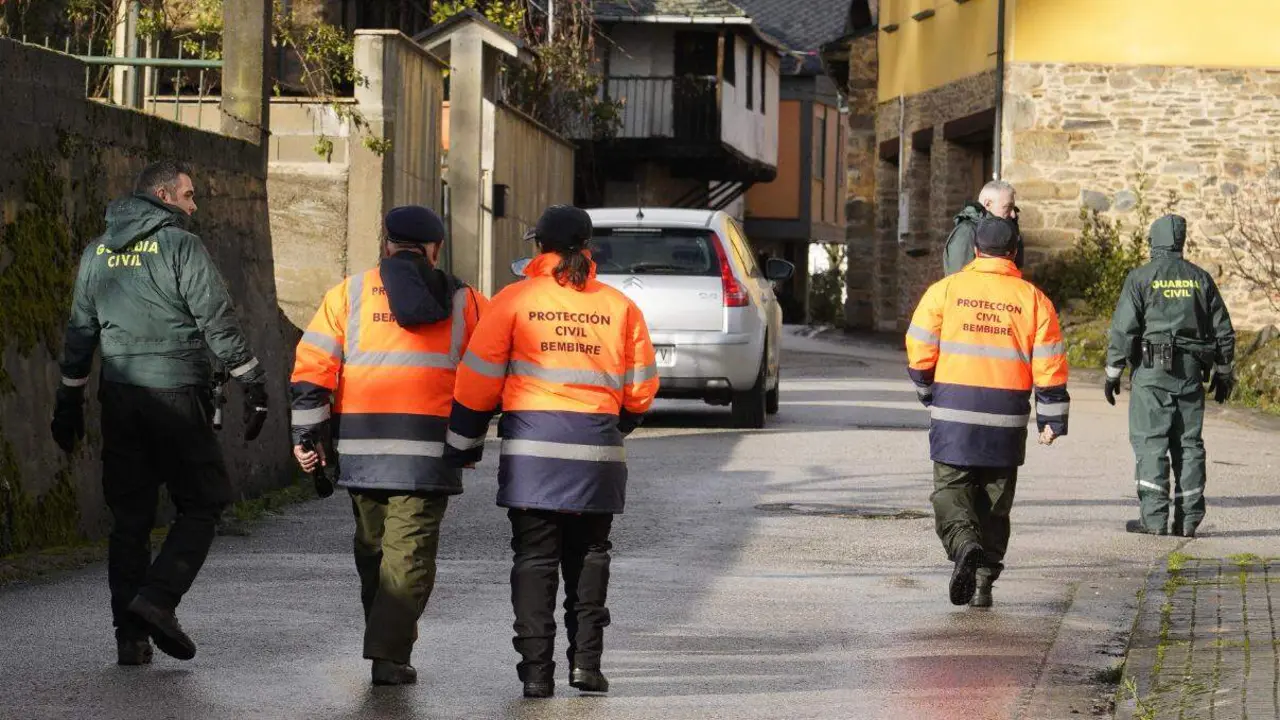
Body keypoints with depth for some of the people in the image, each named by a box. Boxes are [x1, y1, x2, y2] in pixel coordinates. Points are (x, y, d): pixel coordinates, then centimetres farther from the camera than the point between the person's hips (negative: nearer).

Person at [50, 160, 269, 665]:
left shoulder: (97, 253, 13)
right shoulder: (182, 246, -6)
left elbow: (80, 332, 16)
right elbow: (218, 321, -9)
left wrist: (69, 401, 21)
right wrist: (253, 385, -4)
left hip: (118, 396, 6)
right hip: (176, 394, -6)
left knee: (129, 516, 8)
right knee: (202, 503, 5)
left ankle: (131, 636, 5)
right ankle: (158, 598, -13)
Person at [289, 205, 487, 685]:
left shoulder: (349, 294, 7)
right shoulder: (463, 303, 7)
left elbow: (312, 366, 1)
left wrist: (308, 433, 5)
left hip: (360, 447, 2)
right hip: (428, 448, -2)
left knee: (373, 546, 16)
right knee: (410, 551, -3)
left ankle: (386, 643, 23)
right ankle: (389, 654, -14)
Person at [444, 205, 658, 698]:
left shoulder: (515, 300, -1)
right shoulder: (619, 307, 6)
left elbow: (479, 380, -2)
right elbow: (641, 389, 11)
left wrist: (462, 447, 8)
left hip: (532, 451, -2)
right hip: (598, 454, 2)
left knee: (535, 559, 2)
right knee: (588, 556, 15)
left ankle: (537, 671, -3)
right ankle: (586, 660, 8)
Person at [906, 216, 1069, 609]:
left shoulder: (945, 290, 0)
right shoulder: (1032, 298, 3)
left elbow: (919, 351, 0)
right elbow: (1049, 364, 1)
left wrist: (929, 394, 18)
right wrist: (1052, 418, 9)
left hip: (953, 412, -1)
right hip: (1007, 418, 1)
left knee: (950, 489, 5)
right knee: (994, 500, 13)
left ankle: (965, 545, -24)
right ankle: (983, 583, 12)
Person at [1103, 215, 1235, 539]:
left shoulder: (1141, 278, -3)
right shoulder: (1200, 279, 10)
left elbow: (1123, 329, -7)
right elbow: (1223, 331, 12)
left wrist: (1112, 373, 1)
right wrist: (1224, 374, 22)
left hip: (1152, 370, -4)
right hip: (1192, 372, 4)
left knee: (1151, 443, -3)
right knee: (1189, 443, 7)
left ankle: (1154, 518, -8)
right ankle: (1188, 519, 6)